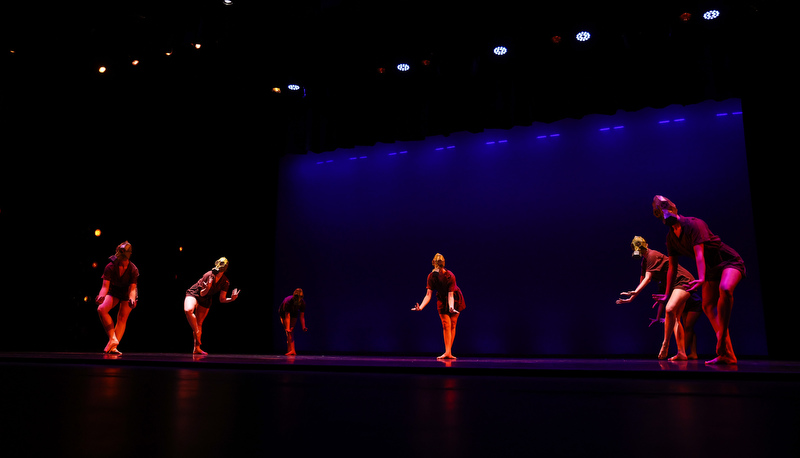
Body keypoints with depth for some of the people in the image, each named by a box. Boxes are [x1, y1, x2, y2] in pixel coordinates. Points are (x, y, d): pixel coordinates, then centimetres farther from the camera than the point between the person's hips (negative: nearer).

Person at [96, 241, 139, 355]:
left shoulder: (133, 270, -25)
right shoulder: (110, 267, -24)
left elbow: (132, 289, -25)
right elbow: (105, 286, -25)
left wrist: (132, 299, -45)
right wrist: (101, 296, -44)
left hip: (127, 293, -1)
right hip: (113, 291, 1)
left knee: (122, 318, -8)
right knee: (101, 309, -22)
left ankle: (113, 347, -7)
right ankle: (113, 339, -19)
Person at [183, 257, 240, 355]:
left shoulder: (225, 282, -15)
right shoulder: (208, 276, -27)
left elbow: (222, 299, -10)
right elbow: (202, 294, -19)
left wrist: (232, 299, -28)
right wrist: (207, 288, -41)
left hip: (205, 301, 4)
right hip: (194, 294, -4)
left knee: (199, 324, 9)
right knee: (188, 310, -35)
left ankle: (196, 348, 19)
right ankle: (197, 333, -20)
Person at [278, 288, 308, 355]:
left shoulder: (302, 303, -29)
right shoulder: (287, 302, -39)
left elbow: (302, 316, -23)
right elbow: (287, 317, -37)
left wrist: (303, 327, -31)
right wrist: (288, 328, -41)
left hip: (294, 314, 3)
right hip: (284, 314, -3)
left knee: (291, 330, -2)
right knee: (288, 332, -15)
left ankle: (289, 350, 7)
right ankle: (292, 350, -22)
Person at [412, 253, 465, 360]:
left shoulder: (450, 276, -31)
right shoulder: (431, 276, -23)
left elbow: (450, 295, -30)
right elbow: (429, 294, -25)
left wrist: (451, 308, -47)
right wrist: (421, 307, -38)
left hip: (454, 299, -2)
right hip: (442, 300, 2)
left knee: (452, 325, 0)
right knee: (446, 325, -7)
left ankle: (448, 352, 5)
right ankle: (447, 352, -10)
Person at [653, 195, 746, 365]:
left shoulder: (694, 224, -23)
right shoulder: (671, 237, 0)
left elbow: (699, 255, -34)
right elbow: (672, 268, 5)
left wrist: (701, 279, -48)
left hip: (729, 261, -8)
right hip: (712, 269, 8)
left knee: (725, 289, -36)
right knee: (708, 306, -3)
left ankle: (722, 338, -32)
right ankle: (727, 354, -1)